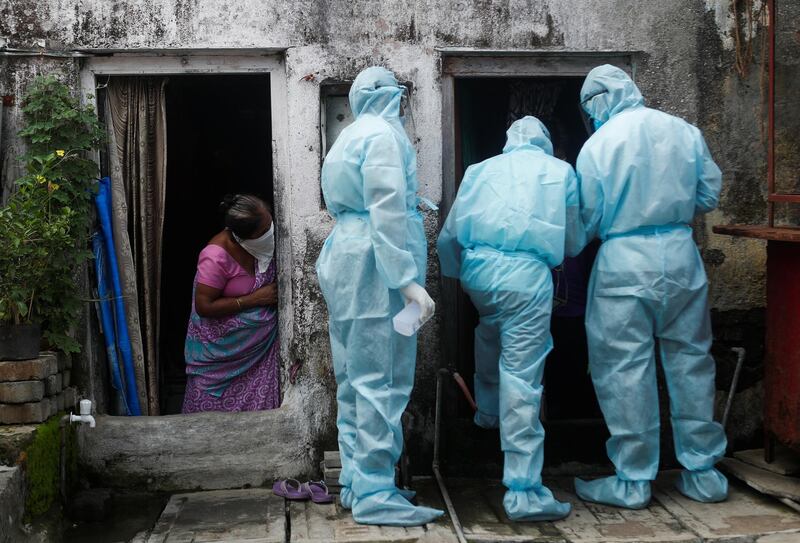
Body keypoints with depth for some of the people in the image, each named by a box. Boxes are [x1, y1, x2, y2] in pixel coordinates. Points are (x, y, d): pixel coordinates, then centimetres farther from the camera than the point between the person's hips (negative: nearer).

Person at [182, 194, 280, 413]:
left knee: (259, 398, 8)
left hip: (260, 341, 5)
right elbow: (204, 306, -23)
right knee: (215, 404, 7)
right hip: (224, 345, -5)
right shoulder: (217, 257, -26)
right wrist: (254, 299, -23)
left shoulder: (261, 243, -8)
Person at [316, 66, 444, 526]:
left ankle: (356, 481, 18)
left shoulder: (351, 136, 21)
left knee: (357, 380, 12)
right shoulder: (383, 133, -8)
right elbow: (386, 211, -18)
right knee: (380, 381, -8)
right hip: (375, 265, -10)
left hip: (345, 258, 10)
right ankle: (374, 495, -6)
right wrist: (406, 279, -23)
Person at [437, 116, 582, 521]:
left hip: (477, 268, 4)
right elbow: (573, 238, 18)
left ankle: (487, 410, 53)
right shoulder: (561, 171, 14)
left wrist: (458, 275, 33)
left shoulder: (481, 169, 18)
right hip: (526, 274, -4)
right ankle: (522, 492, -6)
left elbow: (449, 235, 16)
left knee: (490, 332, 35)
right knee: (521, 378, -6)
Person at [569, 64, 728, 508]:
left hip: (624, 261, -4)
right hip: (681, 255, 4)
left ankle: (633, 481, 11)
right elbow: (709, 194, 11)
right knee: (689, 360, 13)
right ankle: (703, 473, 22)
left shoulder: (598, 145, -7)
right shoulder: (684, 131, 4)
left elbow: (588, 219, -4)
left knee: (625, 369, 4)